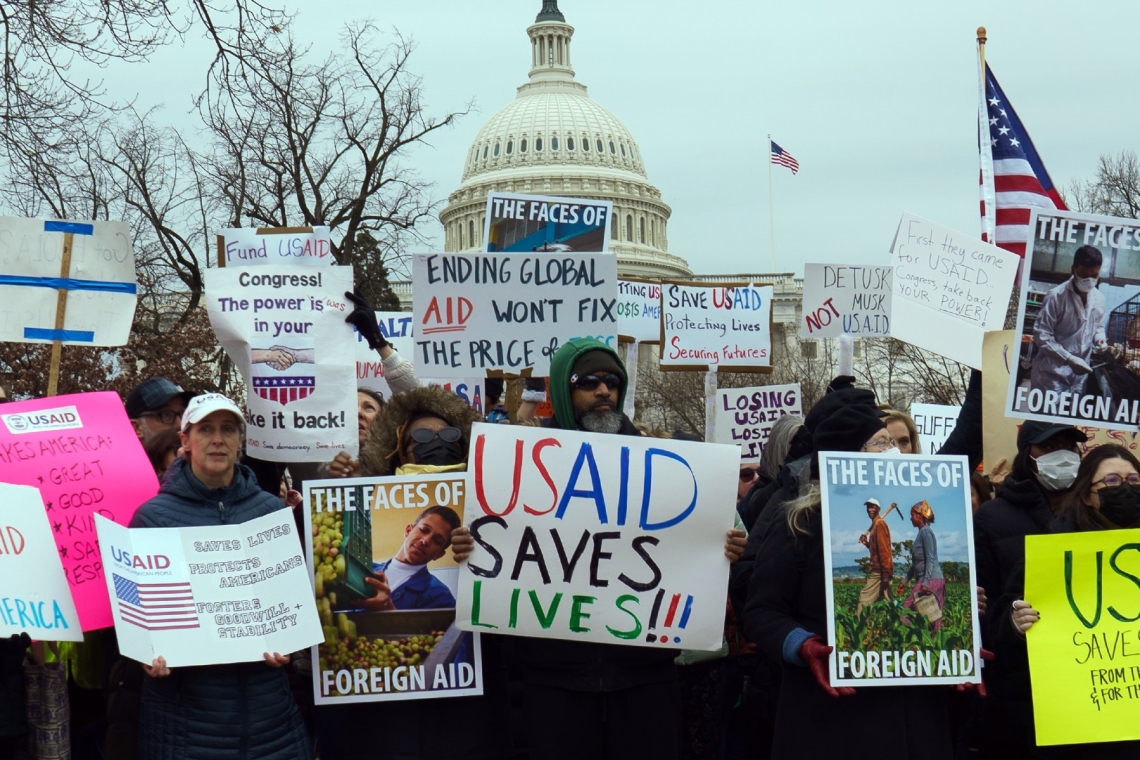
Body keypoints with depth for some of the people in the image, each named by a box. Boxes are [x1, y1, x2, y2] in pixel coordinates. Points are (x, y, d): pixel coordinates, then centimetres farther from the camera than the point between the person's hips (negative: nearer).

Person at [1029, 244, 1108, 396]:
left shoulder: (1099, 298, 5)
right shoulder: (1056, 296, -13)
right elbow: (1041, 336, -15)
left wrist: (1100, 339, -2)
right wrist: (1069, 359, -21)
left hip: (1079, 376, 5)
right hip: (1052, 375, -5)